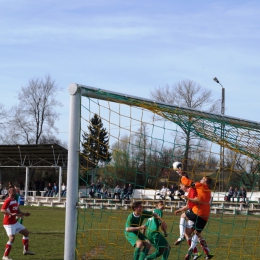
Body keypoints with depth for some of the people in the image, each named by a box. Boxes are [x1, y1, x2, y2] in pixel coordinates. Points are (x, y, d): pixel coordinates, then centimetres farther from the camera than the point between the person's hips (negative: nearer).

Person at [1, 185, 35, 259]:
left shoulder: (15, 201, 13)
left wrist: (24, 214, 10)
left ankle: (26, 250, 33)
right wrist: (11, 214, -42)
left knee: (26, 232, 18)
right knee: (12, 237, -24)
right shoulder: (8, 201, -17)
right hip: (8, 223, -10)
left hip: (15, 222, 10)